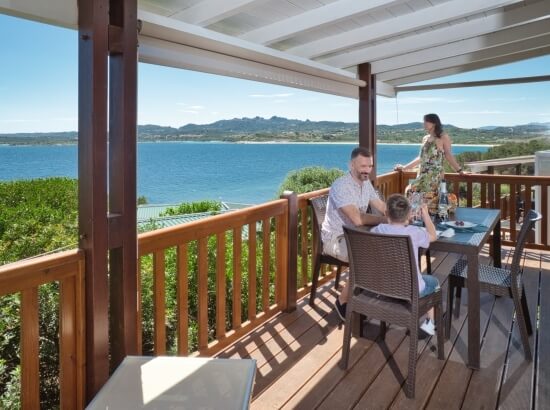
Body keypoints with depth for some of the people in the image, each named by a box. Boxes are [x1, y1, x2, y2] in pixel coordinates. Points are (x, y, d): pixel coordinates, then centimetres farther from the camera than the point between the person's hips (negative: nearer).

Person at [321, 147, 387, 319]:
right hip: (335, 238, -8)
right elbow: (358, 219, -32)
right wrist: (386, 219, -22)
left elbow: (382, 207, 7)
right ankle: (343, 301, -8)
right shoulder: (341, 186, -24)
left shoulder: (366, 183, 5)